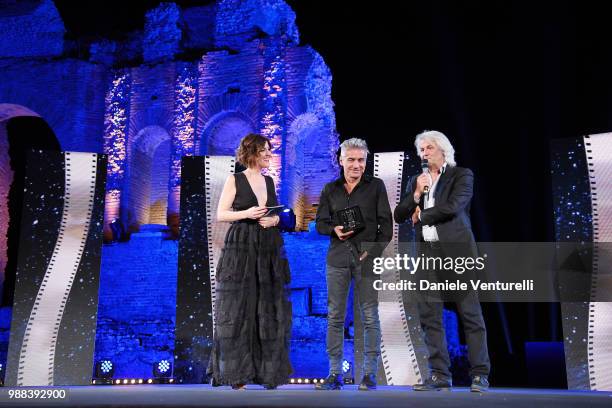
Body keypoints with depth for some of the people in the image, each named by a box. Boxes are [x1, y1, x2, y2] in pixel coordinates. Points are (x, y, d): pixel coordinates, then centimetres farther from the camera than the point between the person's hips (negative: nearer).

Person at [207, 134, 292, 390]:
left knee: (269, 309, 4)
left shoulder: (270, 181, 14)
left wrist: (274, 220, -2)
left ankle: (268, 371, 12)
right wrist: (246, 214, -16)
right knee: (238, 309, -3)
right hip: (241, 249, -5)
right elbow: (220, 215, -3)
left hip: (269, 250, 5)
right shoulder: (235, 180, 0)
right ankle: (237, 372, 6)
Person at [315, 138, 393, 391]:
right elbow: (320, 223, 13)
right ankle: (335, 374, 8)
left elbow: (386, 223, 3)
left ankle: (369, 374, 6)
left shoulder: (376, 186, 7)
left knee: (370, 316, -1)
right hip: (338, 257, 2)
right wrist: (334, 230, -8)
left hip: (367, 256, -2)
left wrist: (376, 251, -9)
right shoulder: (330, 189, 13)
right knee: (335, 316, 2)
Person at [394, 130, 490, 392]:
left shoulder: (461, 175, 5)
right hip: (427, 253, 5)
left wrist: (420, 216, -1)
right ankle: (439, 376, 5)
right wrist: (416, 194, -2)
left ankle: (480, 375, 2)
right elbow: (399, 216, 12)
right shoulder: (416, 181, 19)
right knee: (429, 316, 1)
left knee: (470, 314, -3)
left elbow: (453, 207, -12)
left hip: (456, 251, -5)